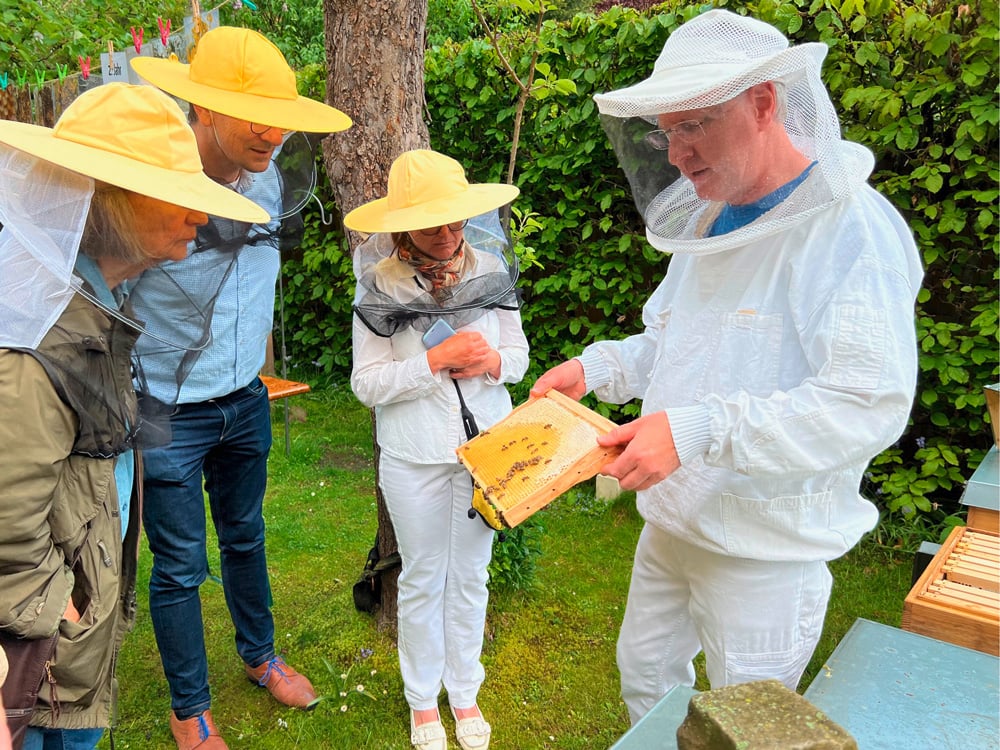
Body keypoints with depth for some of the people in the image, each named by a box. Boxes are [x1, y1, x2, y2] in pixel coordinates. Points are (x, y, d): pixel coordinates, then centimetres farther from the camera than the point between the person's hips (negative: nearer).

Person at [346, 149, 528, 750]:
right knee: (423, 580, 13)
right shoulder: (379, 290, -9)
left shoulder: (491, 273, -1)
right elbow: (367, 383, -12)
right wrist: (436, 360, -22)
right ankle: (423, 698, 35)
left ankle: (465, 691, 37)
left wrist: (492, 362, -15)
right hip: (415, 458, -2)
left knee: (470, 575, 16)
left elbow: (519, 355, 7)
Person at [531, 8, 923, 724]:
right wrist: (595, 369, -1)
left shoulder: (851, 228, -21)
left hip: (766, 550, -8)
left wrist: (697, 430, -36)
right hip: (672, 523, 8)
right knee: (644, 675, 25)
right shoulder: (706, 220, 7)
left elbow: (871, 403, -29)